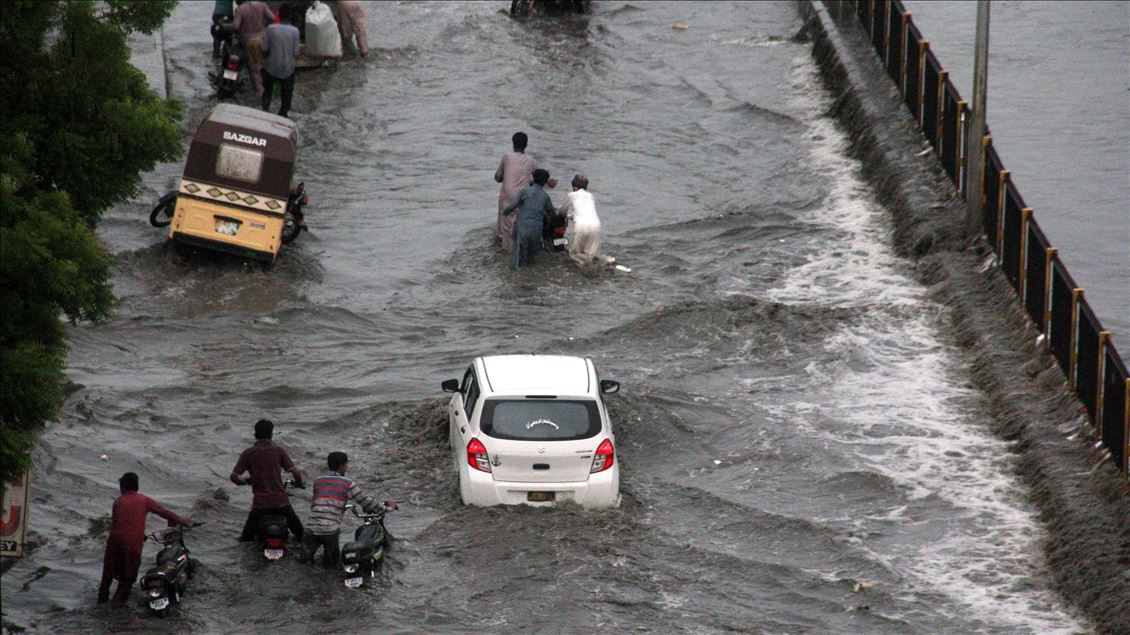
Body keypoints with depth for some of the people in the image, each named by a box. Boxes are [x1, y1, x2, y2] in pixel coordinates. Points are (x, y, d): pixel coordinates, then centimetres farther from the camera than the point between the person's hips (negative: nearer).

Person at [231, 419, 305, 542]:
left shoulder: (248, 453, -1)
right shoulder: (279, 451, -1)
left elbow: (234, 477, -3)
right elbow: (295, 473, -5)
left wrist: (247, 481, 19)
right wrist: (299, 484, 18)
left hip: (260, 504, -1)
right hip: (281, 502, 1)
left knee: (246, 537, 13)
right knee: (300, 533, 19)